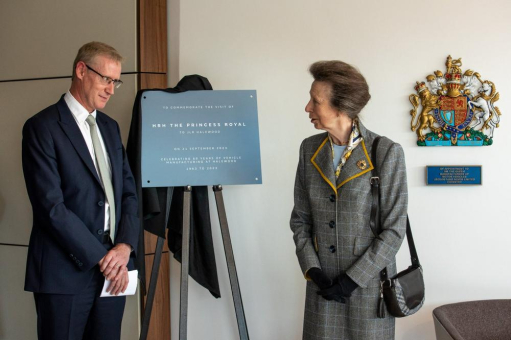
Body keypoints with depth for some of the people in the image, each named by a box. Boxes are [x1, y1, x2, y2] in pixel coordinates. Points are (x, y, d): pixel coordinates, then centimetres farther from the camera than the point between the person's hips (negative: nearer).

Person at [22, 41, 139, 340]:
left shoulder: (110, 127, 14)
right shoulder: (42, 127, -7)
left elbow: (129, 191, 12)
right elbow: (51, 206, -14)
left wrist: (125, 247, -5)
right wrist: (100, 258, -13)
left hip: (113, 270, 6)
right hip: (66, 271, -6)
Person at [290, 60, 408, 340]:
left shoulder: (386, 153, -14)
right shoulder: (310, 149, 1)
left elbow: (394, 229, -12)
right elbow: (300, 218, 6)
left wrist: (353, 279, -14)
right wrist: (312, 270, -6)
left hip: (368, 283, -3)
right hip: (322, 284, 4)